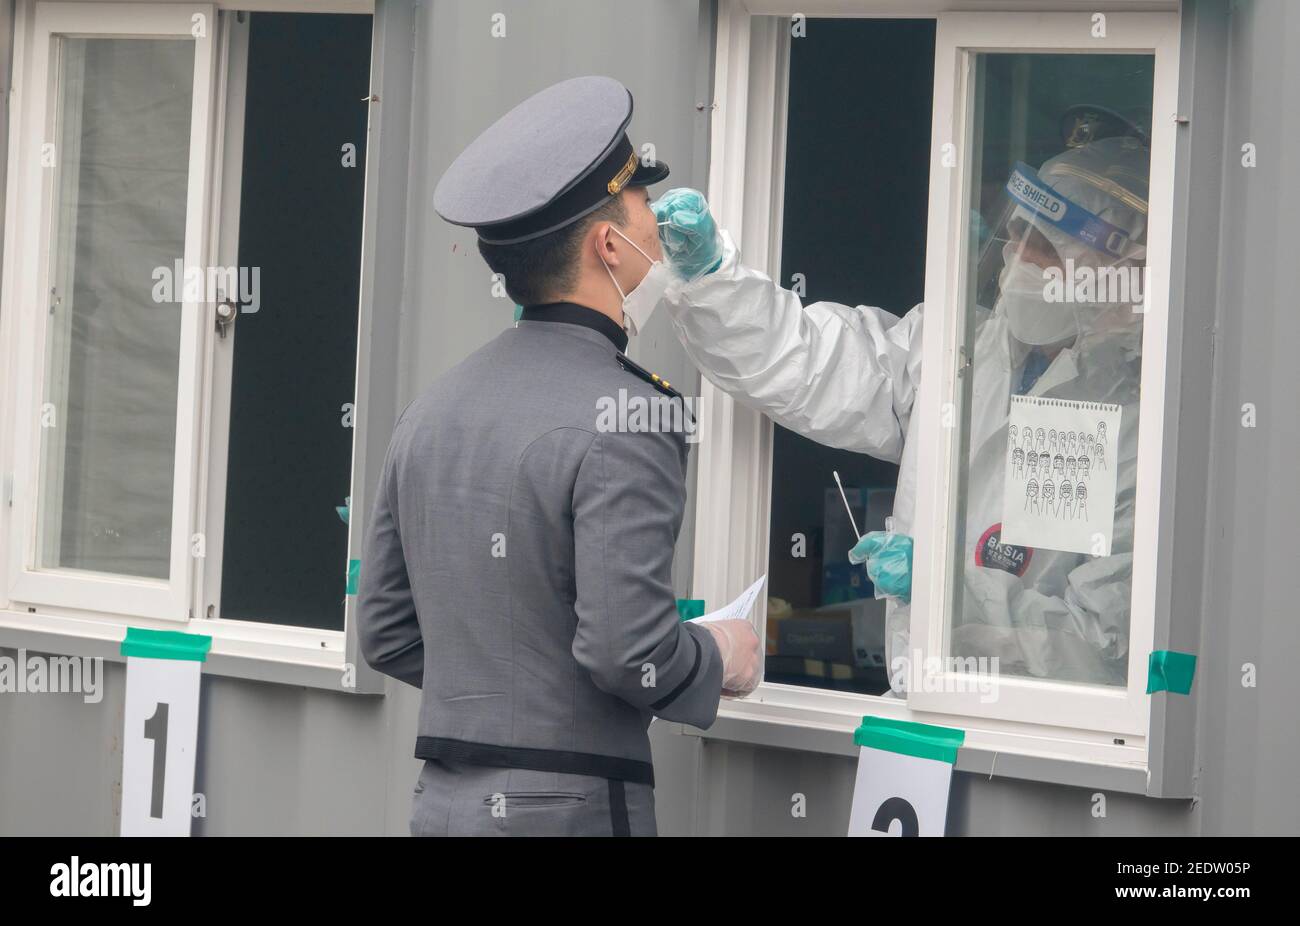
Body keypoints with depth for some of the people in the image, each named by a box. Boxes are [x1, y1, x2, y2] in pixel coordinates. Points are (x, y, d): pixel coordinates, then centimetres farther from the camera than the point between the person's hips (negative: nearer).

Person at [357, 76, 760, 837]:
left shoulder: (433, 409, 11)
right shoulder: (622, 425, -13)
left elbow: (386, 635, 15)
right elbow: (629, 651, -20)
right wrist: (719, 660, -1)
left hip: (442, 800, 8)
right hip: (571, 804, -8)